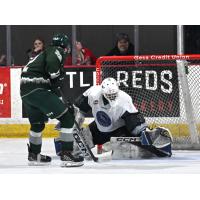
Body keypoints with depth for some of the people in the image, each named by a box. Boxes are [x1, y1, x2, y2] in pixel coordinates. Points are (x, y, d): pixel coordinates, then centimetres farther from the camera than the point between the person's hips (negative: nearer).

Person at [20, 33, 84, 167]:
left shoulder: (46, 53, 29)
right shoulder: (57, 51, 1)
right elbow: (51, 63, -23)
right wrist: (58, 81, -13)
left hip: (25, 92, 10)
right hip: (37, 89, -10)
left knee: (38, 123, 30)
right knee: (66, 116, -6)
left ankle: (34, 155, 45)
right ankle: (67, 155, -11)